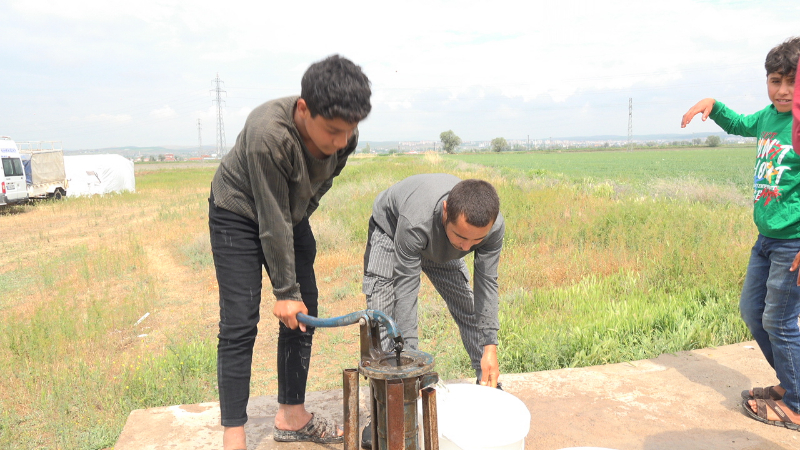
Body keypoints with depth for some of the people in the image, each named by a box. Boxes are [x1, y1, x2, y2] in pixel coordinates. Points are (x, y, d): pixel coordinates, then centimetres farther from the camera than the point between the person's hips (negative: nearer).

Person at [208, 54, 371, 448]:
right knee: (239, 325, -10)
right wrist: (285, 291, -23)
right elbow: (273, 223, -30)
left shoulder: (344, 137, -18)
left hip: (291, 213, 6)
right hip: (239, 214, -6)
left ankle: (291, 416, 19)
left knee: (303, 314, 5)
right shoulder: (267, 134, -37)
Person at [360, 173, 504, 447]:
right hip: (390, 230, -4)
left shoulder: (494, 225, -34)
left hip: (440, 247, 4)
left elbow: (486, 283, -24)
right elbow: (406, 288, -41)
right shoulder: (416, 221, -47)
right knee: (383, 316, -18)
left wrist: (490, 347, -27)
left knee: (471, 309, 4)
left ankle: (489, 386, 23)